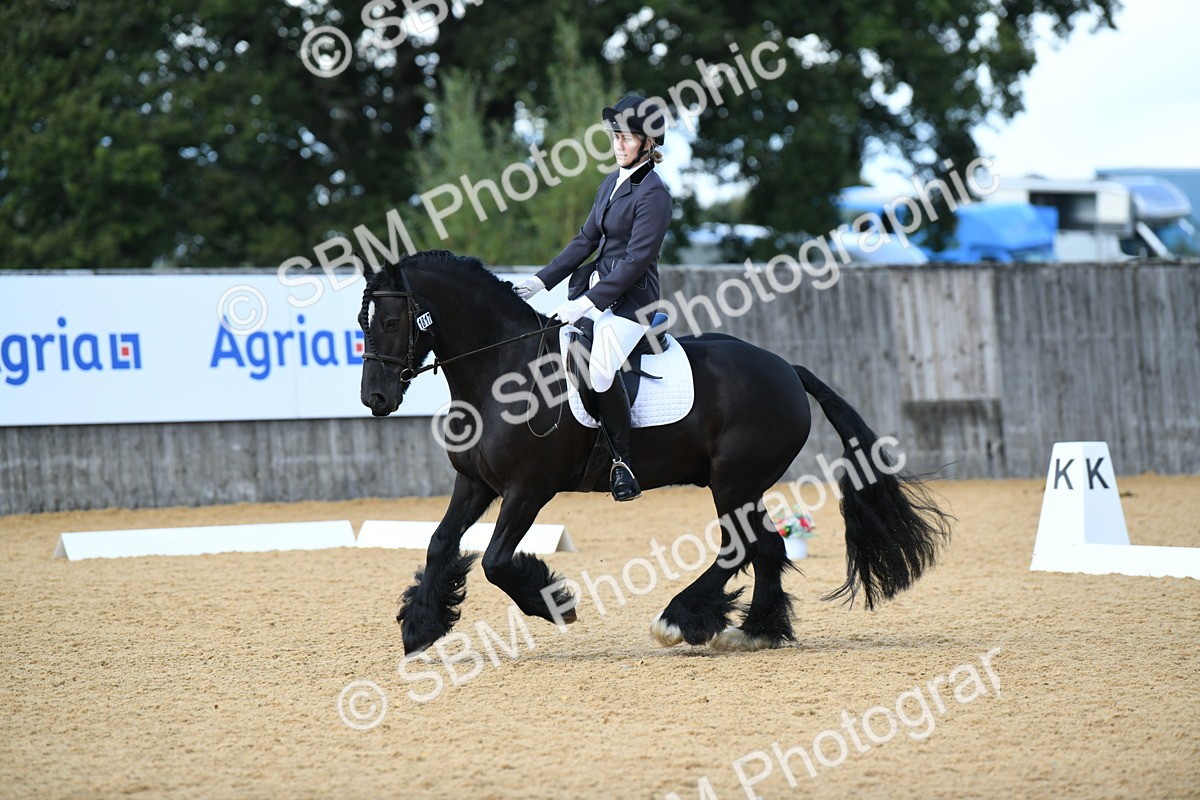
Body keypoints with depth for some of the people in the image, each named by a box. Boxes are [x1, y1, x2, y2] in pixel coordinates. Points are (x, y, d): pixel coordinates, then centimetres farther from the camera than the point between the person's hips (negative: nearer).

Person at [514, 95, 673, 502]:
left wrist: (588, 303, -21)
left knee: (599, 368, -30)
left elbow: (637, 259, -18)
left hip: (630, 300, -9)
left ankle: (623, 460, -18)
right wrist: (542, 280, 9)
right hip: (595, 286, 9)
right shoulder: (612, 182, 12)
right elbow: (587, 239, 16)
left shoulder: (653, 193, -14)